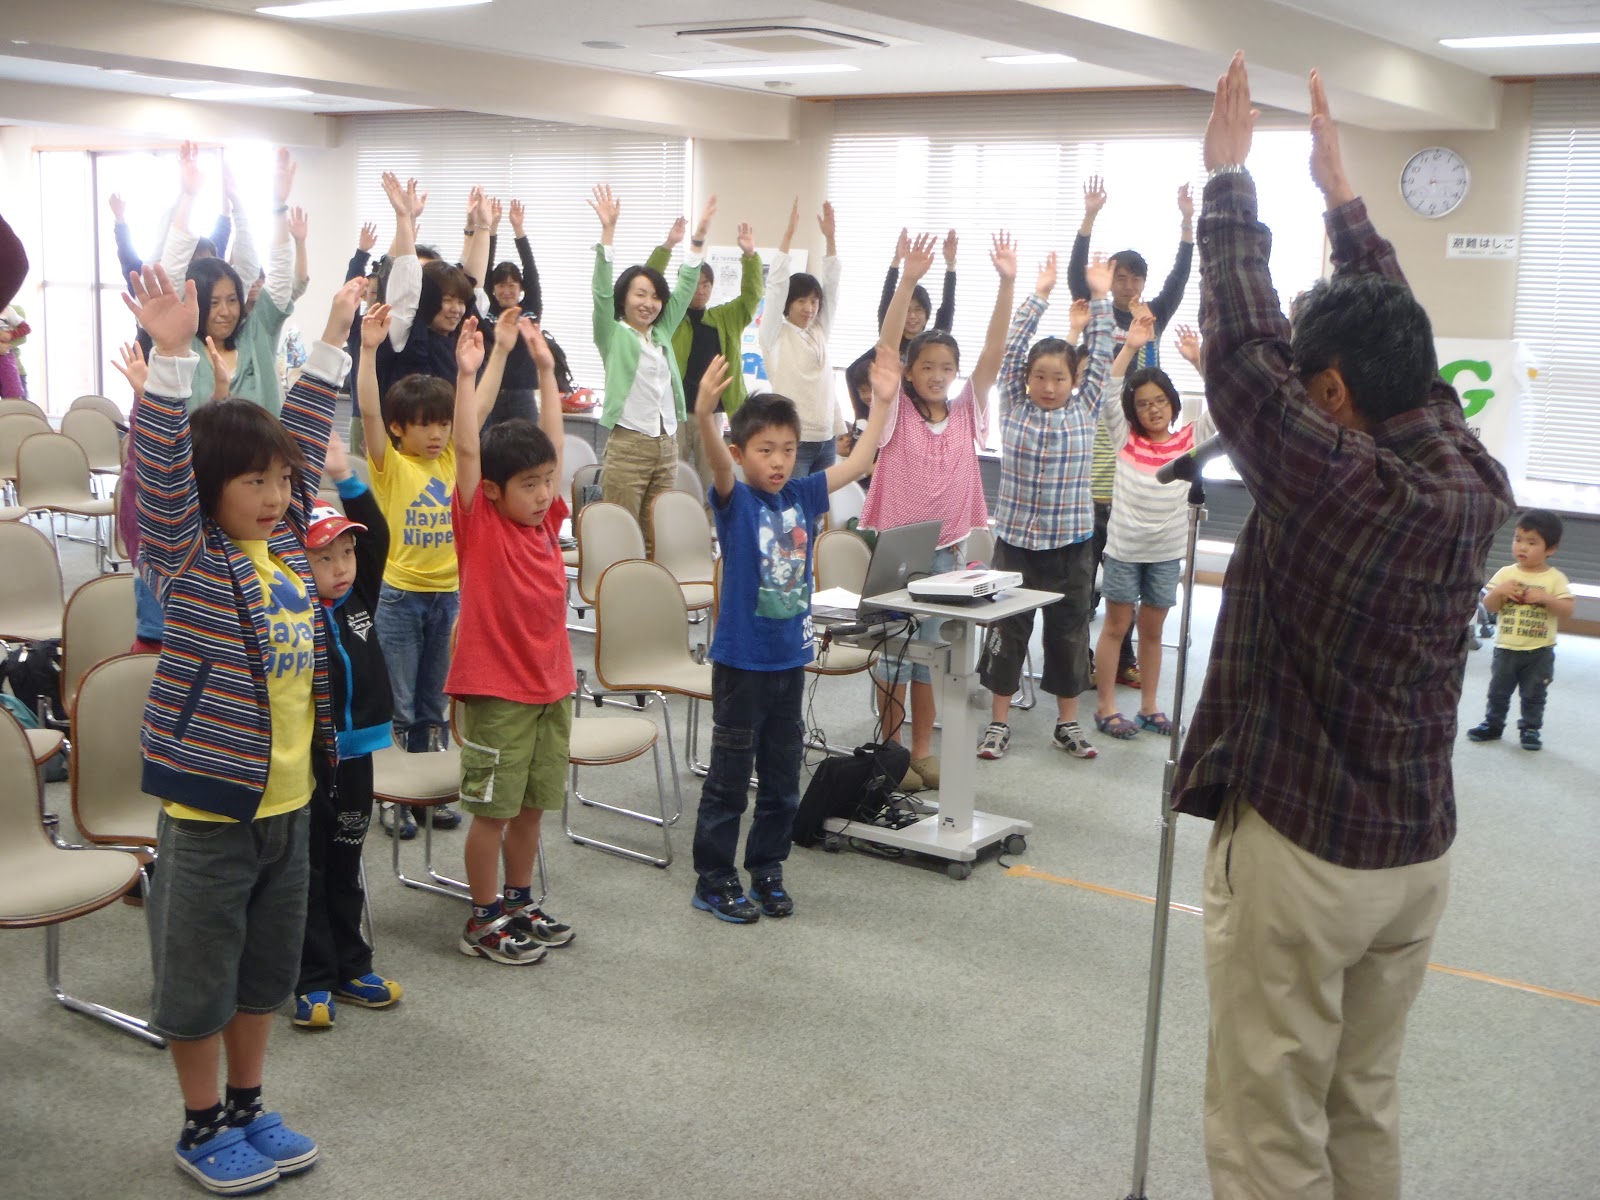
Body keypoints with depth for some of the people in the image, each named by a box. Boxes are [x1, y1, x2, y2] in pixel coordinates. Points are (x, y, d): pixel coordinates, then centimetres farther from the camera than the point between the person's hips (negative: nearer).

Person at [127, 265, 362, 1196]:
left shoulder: (286, 544, 5)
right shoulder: (187, 559, -11)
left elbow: (307, 438, 10)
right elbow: (162, 466, -26)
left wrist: (333, 339, 10)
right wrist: (172, 357, -36)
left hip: (288, 798, 6)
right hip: (211, 804, -6)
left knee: (267, 968, 18)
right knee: (200, 974, 8)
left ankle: (248, 1108, 34)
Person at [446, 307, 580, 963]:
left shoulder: (546, 521, 6)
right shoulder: (480, 524, -9)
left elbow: (551, 445, 11)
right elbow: (468, 449, -20)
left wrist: (546, 368, 9)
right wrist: (471, 372, -26)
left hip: (550, 685, 6)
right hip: (495, 689, -6)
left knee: (533, 805, 16)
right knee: (492, 809, 4)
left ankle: (520, 904, 31)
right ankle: (484, 920, 16)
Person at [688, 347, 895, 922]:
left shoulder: (801, 496, 3)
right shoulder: (735, 501, -11)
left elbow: (857, 462, 10)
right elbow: (718, 465, -32)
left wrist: (883, 401, 4)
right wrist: (704, 413, -50)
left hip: (790, 658, 6)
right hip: (741, 660, -5)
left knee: (782, 777, 15)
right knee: (729, 778, 5)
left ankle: (766, 870, 29)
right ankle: (713, 880, 17)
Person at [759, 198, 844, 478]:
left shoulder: (820, 332, 13)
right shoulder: (775, 335, -1)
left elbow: (831, 285, 9)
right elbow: (776, 285, -8)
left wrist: (829, 237, 0)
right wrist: (788, 233, -13)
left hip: (826, 439, 6)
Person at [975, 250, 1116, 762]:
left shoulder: (1085, 409, 2)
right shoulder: (1014, 407, 0)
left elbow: (1101, 356, -1)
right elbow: (1012, 348, -6)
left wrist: (1100, 299, -7)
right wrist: (1039, 295, -11)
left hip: (1071, 541, 1)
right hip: (1015, 536, -1)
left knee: (1069, 633, 9)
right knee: (1007, 631, 5)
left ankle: (1067, 723, 21)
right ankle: (999, 721, 17)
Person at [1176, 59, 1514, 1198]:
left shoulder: (1332, 483, -21)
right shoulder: (1474, 482, -2)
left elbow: (1241, 342, -15)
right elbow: (1401, 343, 10)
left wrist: (1231, 176, -5)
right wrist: (1343, 194, 16)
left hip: (1298, 851, -7)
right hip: (1416, 851, 7)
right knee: (1366, 1108, 20)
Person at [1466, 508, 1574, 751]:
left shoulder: (1555, 579, -6)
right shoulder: (1505, 574, -1)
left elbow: (1567, 611, -10)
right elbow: (1489, 607, 0)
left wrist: (1544, 597, -23)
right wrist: (1498, 591, -19)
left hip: (1539, 651, -2)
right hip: (1506, 647, 2)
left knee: (1534, 694, 8)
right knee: (1498, 690, 11)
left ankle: (1530, 728, 21)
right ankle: (1493, 724, 26)